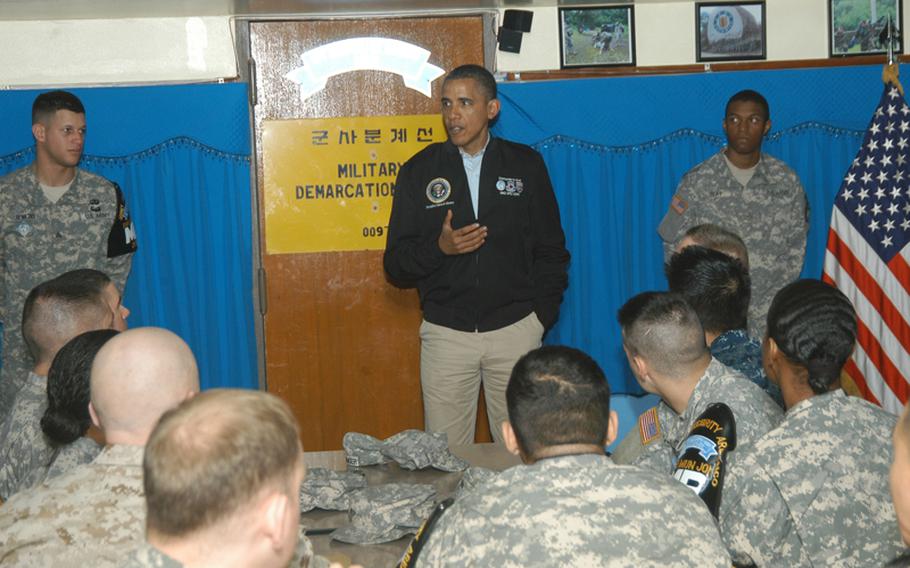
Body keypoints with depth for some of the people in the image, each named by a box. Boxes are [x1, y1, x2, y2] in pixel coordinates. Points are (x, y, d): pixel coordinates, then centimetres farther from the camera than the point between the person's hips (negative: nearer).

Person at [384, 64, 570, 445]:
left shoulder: (525, 165, 8)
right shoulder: (419, 171, 6)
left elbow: (551, 252, 11)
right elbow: (396, 265, 5)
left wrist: (542, 314, 0)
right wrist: (439, 247, -14)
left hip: (515, 328, 0)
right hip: (446, 334, 0)